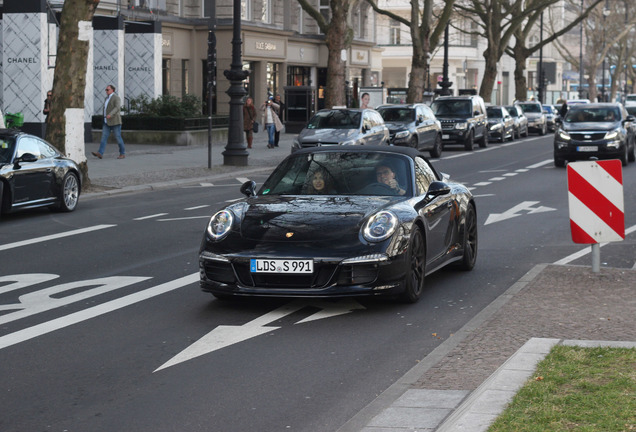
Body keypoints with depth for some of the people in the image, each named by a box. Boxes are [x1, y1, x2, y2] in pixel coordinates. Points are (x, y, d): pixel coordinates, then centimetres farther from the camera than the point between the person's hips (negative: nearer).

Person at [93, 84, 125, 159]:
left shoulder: (116, 98, -11)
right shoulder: (108, 98, 16)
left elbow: (117, 108, -26)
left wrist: (110, 115, -41)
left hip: (115, 121, -8)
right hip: (107, 122, 8)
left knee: (118, 137, -1)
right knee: (104, 136, -6)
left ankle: (122, 153, 13)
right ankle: (100, 153, -16)